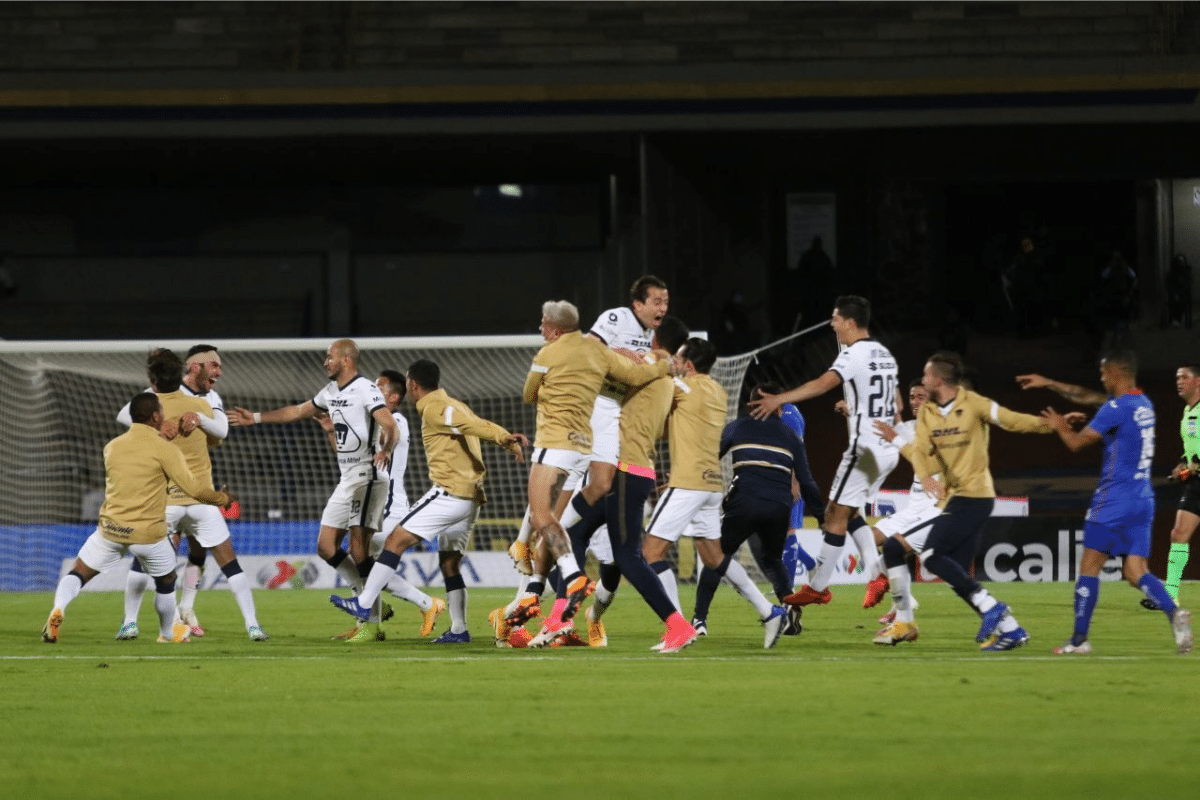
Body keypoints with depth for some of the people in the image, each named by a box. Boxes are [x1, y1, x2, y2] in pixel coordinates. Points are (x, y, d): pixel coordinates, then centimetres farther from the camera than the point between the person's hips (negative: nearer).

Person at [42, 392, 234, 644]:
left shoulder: (111, 447, 4)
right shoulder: (165, 449, -10)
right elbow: (193, 488, -12)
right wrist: (222, 498, 6)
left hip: (111, 529, 2)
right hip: (149, 534, -2)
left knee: (78, 574, 10)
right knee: (166, 581, 23)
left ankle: (58, 609, -19)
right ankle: (168, 632, 40)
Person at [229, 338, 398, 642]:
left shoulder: (365, 389, -13)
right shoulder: (332, 391, 16)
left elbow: (391, 428, -25)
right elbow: (298, 411, 30)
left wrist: (385, 451, -45)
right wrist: (256, 418, 34)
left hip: (367, 477, -10)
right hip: (347, 480, 10)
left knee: (358, 547, -14)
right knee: (326, 546, 5)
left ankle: (372, 624, -11)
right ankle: (374, 604, 11)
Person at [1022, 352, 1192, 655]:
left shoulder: (1115, 410, -14)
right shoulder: (1143, 404, 13)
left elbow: (1077, 442, -8)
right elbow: (1090, 397, 24)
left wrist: (1059, 425, 13)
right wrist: (1048, 384, 28)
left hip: (1114, 499, -8)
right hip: (1143, 500, 8)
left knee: (1089, 566, 3)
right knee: (1136, 572, 2)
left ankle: (1079, 639, 6)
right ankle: (1173, 612, -24)